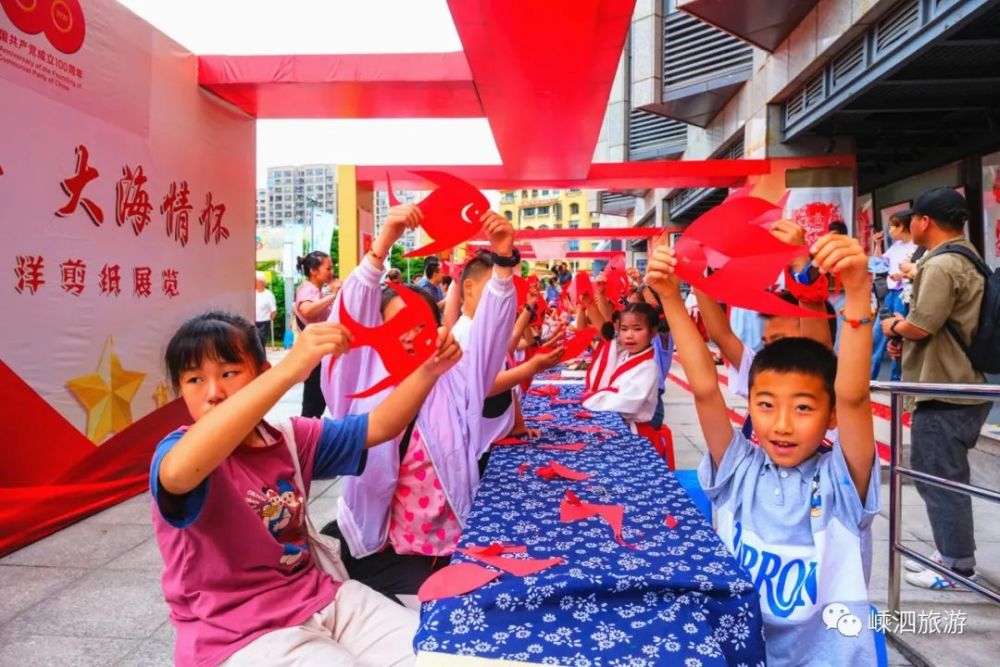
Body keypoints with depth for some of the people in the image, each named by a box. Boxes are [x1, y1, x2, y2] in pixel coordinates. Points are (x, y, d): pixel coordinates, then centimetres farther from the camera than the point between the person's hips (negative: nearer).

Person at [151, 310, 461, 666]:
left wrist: (429, 370, -11)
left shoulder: (291, 437, 5)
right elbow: (178, 473, -39)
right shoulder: (180, 449, -14)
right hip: (239, 635, -6)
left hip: (317, 597, 6)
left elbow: (377, 426, 6)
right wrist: (289, 369, -47)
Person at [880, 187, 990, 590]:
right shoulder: (967, 259, 16)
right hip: (964, 384, 11)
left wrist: (893, 327, -2)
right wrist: (905, 329, 6)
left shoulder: (941, 265, -19)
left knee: (939, 479, -1)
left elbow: (920, 326, -23)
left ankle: (958, 568, 8)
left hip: (945, 391, -11)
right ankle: (951, 554, 29)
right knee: (945, 476, 19)